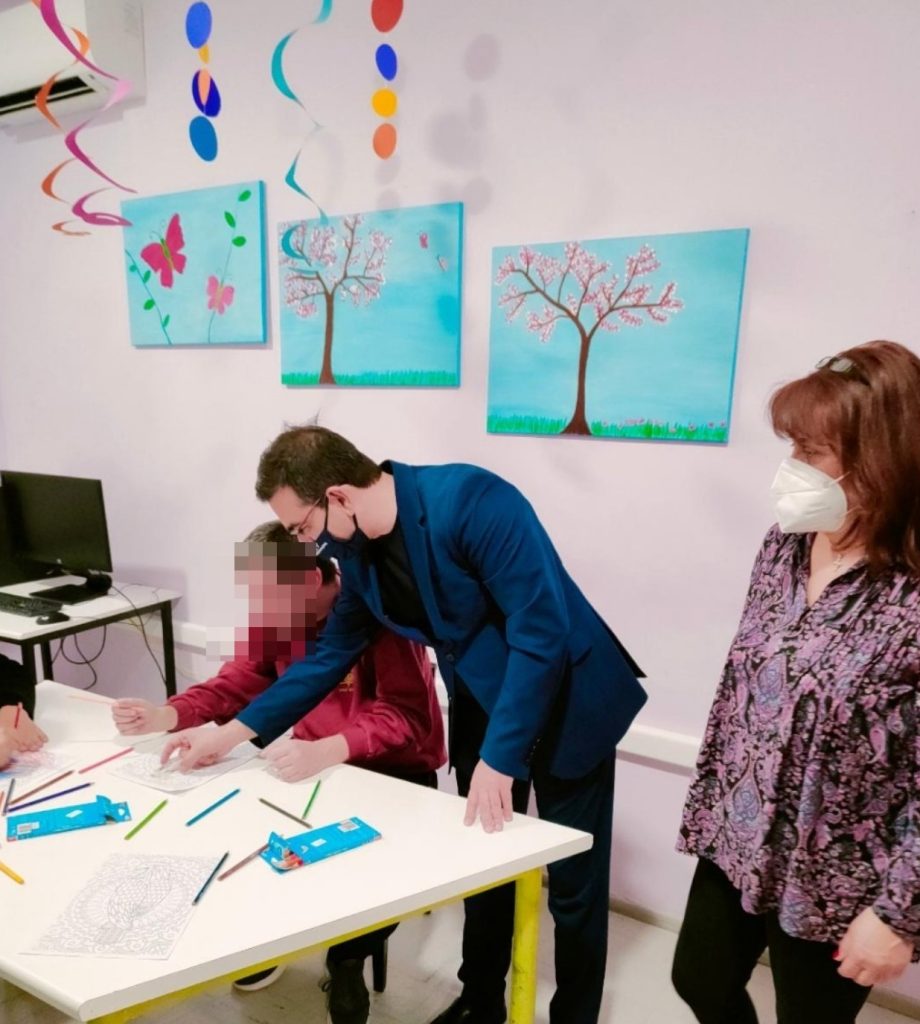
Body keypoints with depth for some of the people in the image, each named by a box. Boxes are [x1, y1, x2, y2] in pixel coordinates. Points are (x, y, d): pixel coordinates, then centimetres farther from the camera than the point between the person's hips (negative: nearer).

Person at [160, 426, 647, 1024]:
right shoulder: (355, 549, -5)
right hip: (480, 704, 6)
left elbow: (540, 631, -29)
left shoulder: (472, 500, -28)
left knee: (573, 881, 9)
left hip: (567, 697, -6)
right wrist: (233, 732, 4)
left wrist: (498, 755, -29)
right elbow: (333, 652, 5)